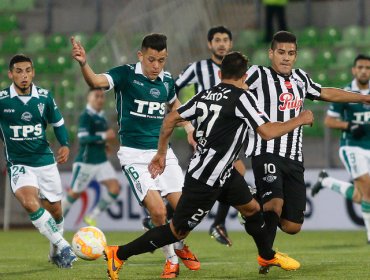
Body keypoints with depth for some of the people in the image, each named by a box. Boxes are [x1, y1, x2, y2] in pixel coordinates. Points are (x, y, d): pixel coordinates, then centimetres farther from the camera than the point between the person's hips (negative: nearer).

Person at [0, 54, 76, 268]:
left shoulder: (45, 97, -3)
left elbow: (58, 123, 10)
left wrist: (65, 145, -6)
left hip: (45, 161, 3)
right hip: (18, 164, -3)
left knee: (55, 211, 10)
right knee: (29, 202, -30)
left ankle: (55, 252, 37)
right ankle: (62, 246, -25)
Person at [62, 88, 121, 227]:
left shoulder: (101, 117, 13)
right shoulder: (85, 116, -12)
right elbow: (83, 138, -22)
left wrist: (104, 142, 12)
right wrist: (103, 137, -27)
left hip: (101, 161, 7)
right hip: (85, 161, -7)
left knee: (115, 188, -8)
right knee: (74, 193, 2)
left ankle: (92, 217, 4)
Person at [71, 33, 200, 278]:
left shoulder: (167, 81, 4)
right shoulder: (126, 74, -11)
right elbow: (96, 81, -30)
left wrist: (188, 127, 14)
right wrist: (83, 64, -50)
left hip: (162, 151, 4)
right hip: (134, 155, -4)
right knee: (158, 210, -17)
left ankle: (180, 248, 27)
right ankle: (171, 258, 6)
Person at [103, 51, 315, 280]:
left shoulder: (206, 95, 4)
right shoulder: (241, 97, -19)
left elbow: (171, 119, 8)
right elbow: (268, 132, -24)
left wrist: (161, 154, 18)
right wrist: (300, 120, -11)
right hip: (205, 181, -9)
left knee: (251, 208, 21)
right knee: (177, 231, 0)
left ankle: (267, 256, 42)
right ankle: (118, 254, 6)